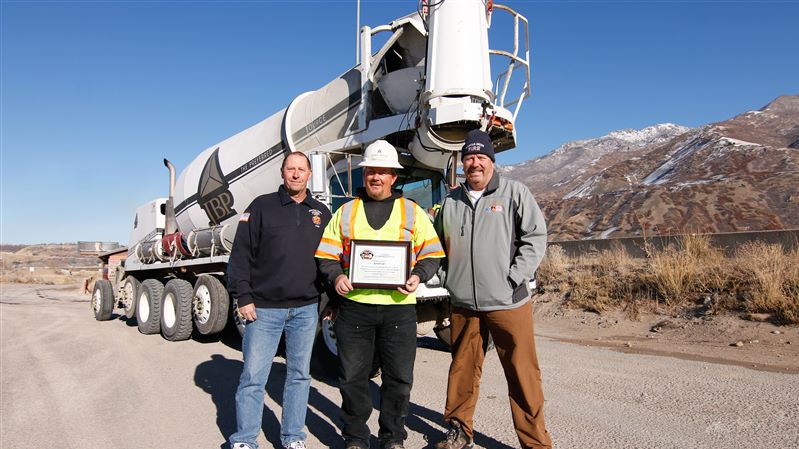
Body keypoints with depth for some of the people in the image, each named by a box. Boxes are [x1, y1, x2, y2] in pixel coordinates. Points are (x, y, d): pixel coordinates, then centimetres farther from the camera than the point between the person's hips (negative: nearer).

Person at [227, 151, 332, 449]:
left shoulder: (321, 213, 11)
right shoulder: (262, 206, 1)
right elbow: (241, 254, -2)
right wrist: (243, 297, -8)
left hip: (306, 310, 3)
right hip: (264, 308, -3)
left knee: (300, 375, 11)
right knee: (253, 377, 2)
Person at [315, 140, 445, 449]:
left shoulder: (412, 212, 8)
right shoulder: (346, 211, 10)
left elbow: (431, 253, 8)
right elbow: (326, 255, 10)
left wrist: (418, 275, -11)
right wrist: (336, 276, -10)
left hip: (399, 306, 0)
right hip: (354, 305, 1)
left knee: (399, 377, 8)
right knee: (352, 376, 9)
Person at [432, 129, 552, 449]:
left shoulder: (515, 193, 0)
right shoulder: (451, 200, 12)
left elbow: (536, 236, -4)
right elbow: (440, 243, 22)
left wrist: (515, 278, -11)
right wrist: (450, 279, 9)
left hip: (508, 303, -3)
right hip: (463, 304, 4)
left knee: (523, 374, 1)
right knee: (462, 370, 13)